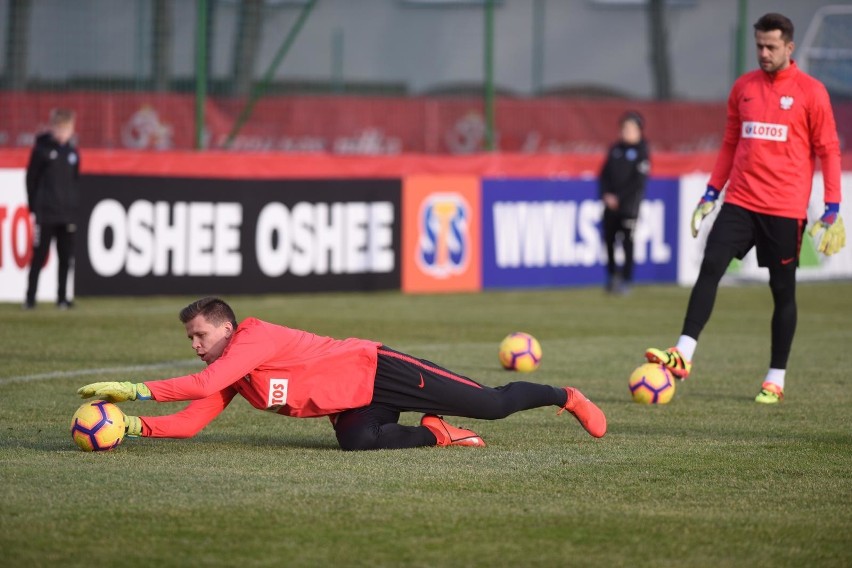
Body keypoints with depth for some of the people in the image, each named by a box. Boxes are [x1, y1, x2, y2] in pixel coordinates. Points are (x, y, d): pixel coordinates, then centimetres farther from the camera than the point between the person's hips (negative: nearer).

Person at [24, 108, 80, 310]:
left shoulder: (73, 152, 10)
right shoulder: (42, 149, -2)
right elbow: (31, 179, 0)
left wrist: (76, 206, 9)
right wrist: (33, 207, -3)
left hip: (68, 213, 4)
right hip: (45, 213, -4)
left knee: (66, 257, 4)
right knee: (38, 257, -3)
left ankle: (62, 298, 11)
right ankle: (30, 298, 0)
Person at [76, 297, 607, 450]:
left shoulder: (254, 337, -21)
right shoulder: (230, 380, 4)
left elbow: (205, 384, -36)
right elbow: (189, 421, -2)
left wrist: (136, 390, -36)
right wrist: (135, 425, -18)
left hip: (376, 371, -7)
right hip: (352, 406, 7)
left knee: (492, 404, -8)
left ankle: (566, 397, 15)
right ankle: (436, 433, 1)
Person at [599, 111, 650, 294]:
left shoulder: (642, 152, -4)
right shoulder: (616, 149, 12)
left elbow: (639, 181, -10)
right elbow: (604, 174, 13)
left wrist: (618, 197, -13)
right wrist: (605, 194, -3)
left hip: (629, 205, -5)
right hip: (611, 204, 5)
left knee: (627, 242, -5)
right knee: (609, 239, 6)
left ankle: (626, 280, 0)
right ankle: (612, 277, 18)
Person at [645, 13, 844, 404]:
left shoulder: (810, 92, -4)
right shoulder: (744, 88, 9)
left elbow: (828, 151, -2)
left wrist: (832, 210, -7)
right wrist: (711, 194, 13)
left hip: (785, 208, -4)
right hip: (740, 201, 4)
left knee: (783, 290, 3)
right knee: (710, 268, -12)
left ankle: (776, 380, 11)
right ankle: (683, 354, -16)